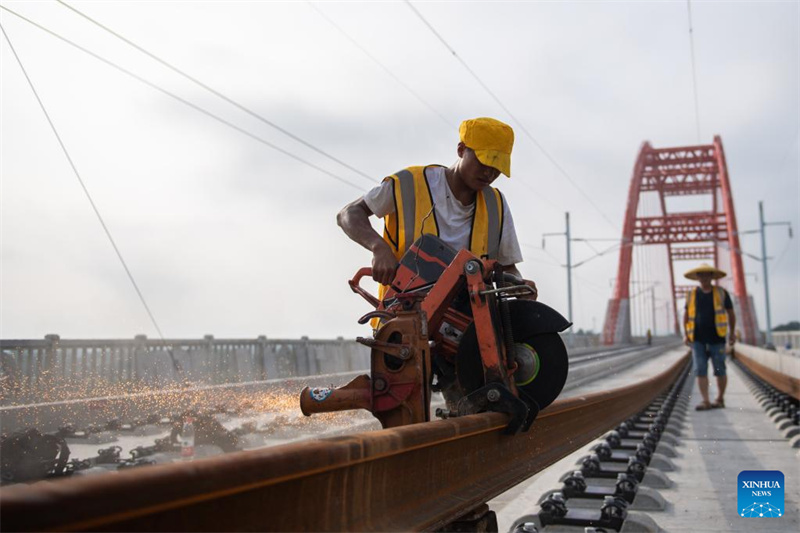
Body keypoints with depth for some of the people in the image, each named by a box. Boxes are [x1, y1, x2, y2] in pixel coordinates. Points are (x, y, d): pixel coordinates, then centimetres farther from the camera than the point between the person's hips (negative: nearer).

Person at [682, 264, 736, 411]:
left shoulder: (721, 293, 3)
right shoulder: (692, 294, 8)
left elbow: (731, 314, 12)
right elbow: (686, 315, 16)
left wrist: (732, 333, 12)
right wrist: (686, 334, 9)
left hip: (716, 339, -1)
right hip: (698, 339, 1)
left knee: (720, 370, 4)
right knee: (700, 370, -6)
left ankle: (720, 399, 19)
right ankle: (705, 401, -6)